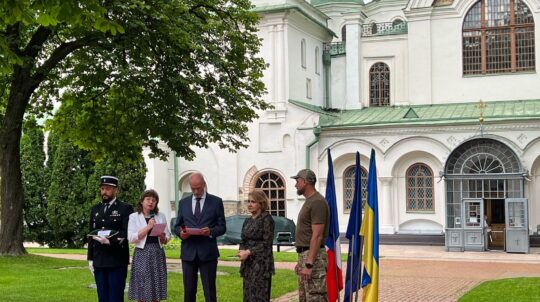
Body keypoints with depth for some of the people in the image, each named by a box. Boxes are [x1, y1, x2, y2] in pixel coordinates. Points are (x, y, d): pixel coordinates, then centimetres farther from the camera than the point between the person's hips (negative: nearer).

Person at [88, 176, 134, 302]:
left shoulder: (125, 208, -2)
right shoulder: (95, 209, 15)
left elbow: (127, 232, -10)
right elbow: (91, 235, 15)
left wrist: (110, 241, -22)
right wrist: (90, 258, 11)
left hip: (117, 261, -5)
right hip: (99, 261, 5)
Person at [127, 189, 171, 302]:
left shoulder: (161, 216, 11)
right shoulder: (134, 217, 2)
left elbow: (166, 239, 12)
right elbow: (131, 238, -9)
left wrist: (162, 236, -10)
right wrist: (148, 227, -14)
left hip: (157, 254, 3)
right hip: (142, 254, -3)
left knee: (156, 292, 4)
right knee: (141, 292, -3)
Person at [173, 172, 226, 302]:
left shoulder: (216, 202, 3)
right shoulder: (183, 203, 12)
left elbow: (222, 227, 1)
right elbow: (177, 226, 14)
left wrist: (211, 231, -19)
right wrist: (180, 232, -9)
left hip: (208, 252, -3)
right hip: (188, 252, 3)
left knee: (209, 291, 0)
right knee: (189, 291, 7)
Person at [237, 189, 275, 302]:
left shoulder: (267, 218, -8)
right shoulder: (247, 221, 14)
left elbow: (267, 243, -14)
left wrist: (248, 252, -15)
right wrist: (242, 251, -5)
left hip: (261, 263, -8)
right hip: (248, 264, 8)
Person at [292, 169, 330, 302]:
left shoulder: (317, 202, -15)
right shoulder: (309, 201, 17)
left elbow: (317, 236, -21)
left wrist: (309, 264, -24)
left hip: (313, 257, -11)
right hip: (305, 255, 11)